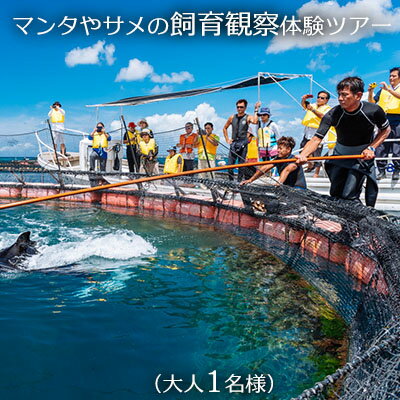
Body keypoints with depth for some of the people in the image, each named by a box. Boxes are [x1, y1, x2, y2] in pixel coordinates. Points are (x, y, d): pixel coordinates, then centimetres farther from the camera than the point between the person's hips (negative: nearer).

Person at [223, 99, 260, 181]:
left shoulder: (248, 117, 1)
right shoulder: (232, 117, 12)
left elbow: (255, 121, -23)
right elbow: (225, 128, 23)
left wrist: (256, 110, -15)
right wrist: (227, 139, 13)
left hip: (243, 144, -3)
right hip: (233, 143, 3)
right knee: (230, 164, 0)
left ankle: (239, 181, 7)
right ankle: (231, 181, 12)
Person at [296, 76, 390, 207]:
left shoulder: (374, 111, -20)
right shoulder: (333, 114, -20)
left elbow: (385, 130, 0)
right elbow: (316, 139, -27)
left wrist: (371, 148, -15)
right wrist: (303, 155, -45)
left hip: (362, 154, -3)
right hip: (340, 152, 3)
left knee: (349, 196, -13)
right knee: (335, 194, 9)